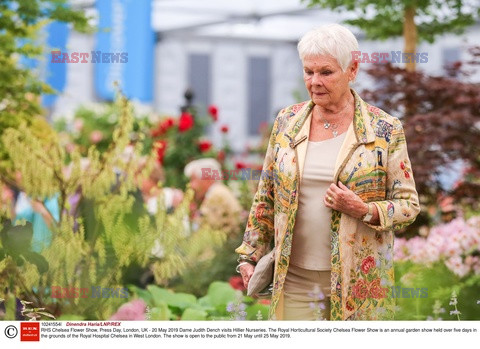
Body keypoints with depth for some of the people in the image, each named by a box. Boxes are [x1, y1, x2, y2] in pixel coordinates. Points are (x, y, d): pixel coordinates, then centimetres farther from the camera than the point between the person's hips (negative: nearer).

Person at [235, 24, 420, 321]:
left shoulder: (385, 130, -3)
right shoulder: (287, 122, 6)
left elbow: (408, 204, -1)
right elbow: (266, 197, 13)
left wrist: (363, 210, -18)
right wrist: (250, 255, 10)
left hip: (358, 281, -2)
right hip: (295, 278, 2)